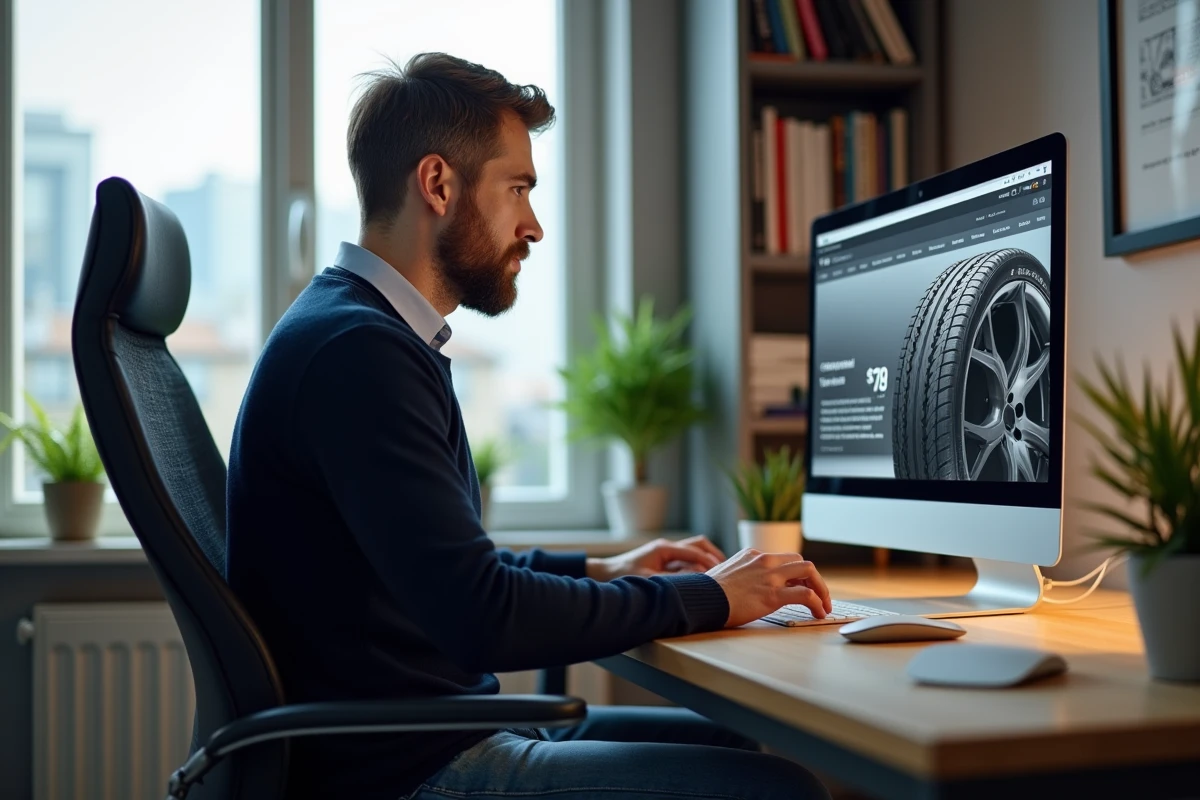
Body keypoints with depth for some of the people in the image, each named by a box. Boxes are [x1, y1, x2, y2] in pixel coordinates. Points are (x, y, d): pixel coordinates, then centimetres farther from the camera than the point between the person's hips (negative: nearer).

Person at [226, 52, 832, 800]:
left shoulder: (366, 333, 14)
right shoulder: (357, 351, -20)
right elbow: (481, 616, -26)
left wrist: (597, 570, 13)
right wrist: (707, 597, -14)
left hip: (431, 734, 10)